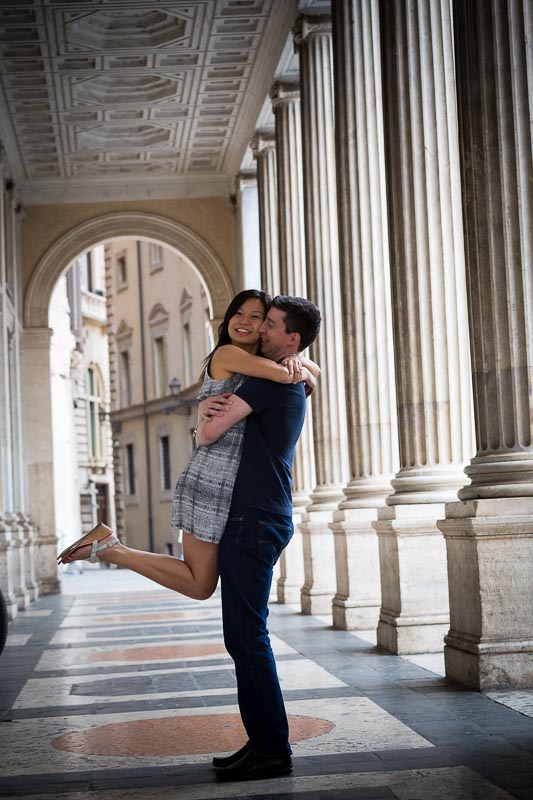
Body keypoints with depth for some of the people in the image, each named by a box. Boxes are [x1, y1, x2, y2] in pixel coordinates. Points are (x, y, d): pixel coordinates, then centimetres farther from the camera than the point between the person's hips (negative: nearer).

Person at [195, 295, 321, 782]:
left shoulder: (270, 377, -12)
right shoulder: (292, 387, 20)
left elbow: (211, 432, -16)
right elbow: (216, 414, 23)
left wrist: (203, 429, 8)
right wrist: (207, 407, 0)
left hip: (256, 522, -10)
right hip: (253, 521, 10)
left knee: (249, 637, -8)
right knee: (242, 638, 12)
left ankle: (273, 750, -5)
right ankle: (263, 742, 16)